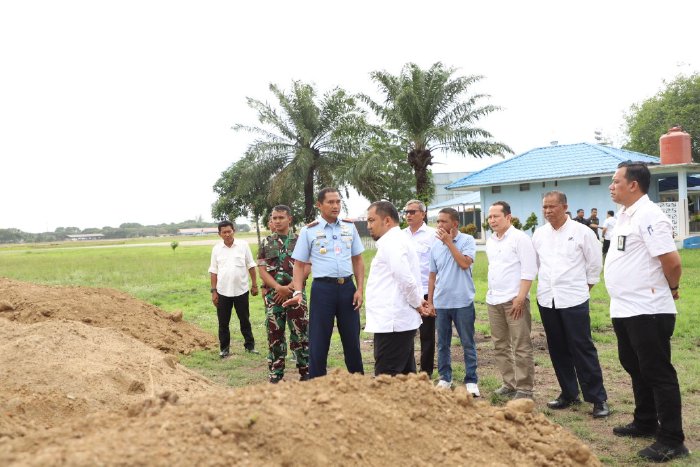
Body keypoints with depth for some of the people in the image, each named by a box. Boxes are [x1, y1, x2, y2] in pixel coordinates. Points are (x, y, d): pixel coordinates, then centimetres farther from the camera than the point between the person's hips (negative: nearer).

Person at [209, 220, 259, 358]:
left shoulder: (243, 245, -3)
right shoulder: (216, 248, 0)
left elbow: (251, 266, 3)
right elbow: (213, 271, 3)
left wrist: (255, 285, 2)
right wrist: (213, 291, 0)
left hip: (241, 290, -1)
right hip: (223, 292, 1)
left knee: (245, 320, 9)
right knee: (223, 322, 7)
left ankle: (249, 345, 21)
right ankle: (224, 348, 19)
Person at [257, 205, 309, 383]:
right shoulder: (266, 243, 8)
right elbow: (262, 270, 2)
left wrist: (290, 288, -13)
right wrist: (278, 288, -13)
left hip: (296, 293, -2)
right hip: (273, 295, 2)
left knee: (300, 334, -1)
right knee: (275, 335, 6)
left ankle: (306, 372, 8)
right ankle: (276, 374, 15)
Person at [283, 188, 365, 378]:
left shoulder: (349, 227, 8)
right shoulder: (309, 231, -1)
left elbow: (358, 260, 11)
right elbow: (299, 264, 2)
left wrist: (360, 289, 2)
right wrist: (298, 292, -10)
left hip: (347, 287, 3)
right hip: (323, 288, -3)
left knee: (352, 339, 13)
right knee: (319, 341, 5)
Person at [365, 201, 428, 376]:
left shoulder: (390, 243, -14)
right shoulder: (399, 240, 19)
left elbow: (406, 279, -23)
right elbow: (408, 278, 23)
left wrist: (416, 302, -9)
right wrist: (417, 300, 10)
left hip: (392, 323, -10)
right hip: (401, 321, 10)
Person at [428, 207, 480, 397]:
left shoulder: (467, 240, -5)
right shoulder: (435, 246, 6)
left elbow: (465, 263, -21)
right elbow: (432, 275, 11)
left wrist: (449, 242, -15)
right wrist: (430, 301, 8)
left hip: (463, 302, -4)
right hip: (440, 303, 4)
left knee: (468, 344, 4)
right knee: (442, 344, 11)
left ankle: (471, 381, 11)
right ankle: (445, 379, 22)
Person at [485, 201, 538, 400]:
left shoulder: (520, 238, -8)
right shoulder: (490, 241, 14)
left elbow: (529, 270, -13)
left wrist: (520, 298, -18)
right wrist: (491, 293, 14)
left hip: (515, 300, -7)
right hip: (493, 301, 7)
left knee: (521, 347, -4)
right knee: (500, 346, 12)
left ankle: (524, 389, 2)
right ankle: (509, 383, 21)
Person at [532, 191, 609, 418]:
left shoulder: (581, 231, -5)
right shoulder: (539, 234, 7)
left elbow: (594, 264, 2)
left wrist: (584, 287, 6)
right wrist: (546, 284, 14)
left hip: (573, 299, -5)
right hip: (547, 299, 5)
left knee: (582, 349, -4)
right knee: (558, 350, 11)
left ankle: (598, 398, 4)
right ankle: (569, 393, 23)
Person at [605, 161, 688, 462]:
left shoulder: (649, 216, -17)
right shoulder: (625, 215, 13)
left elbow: (671, 260, -22)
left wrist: (671, 288, -4)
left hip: (647, 311, -10)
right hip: (624, 310, 10)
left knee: (658, 374, -1)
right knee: (636, 369, 20)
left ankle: (672, 440, 8)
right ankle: (645, 423, 34)